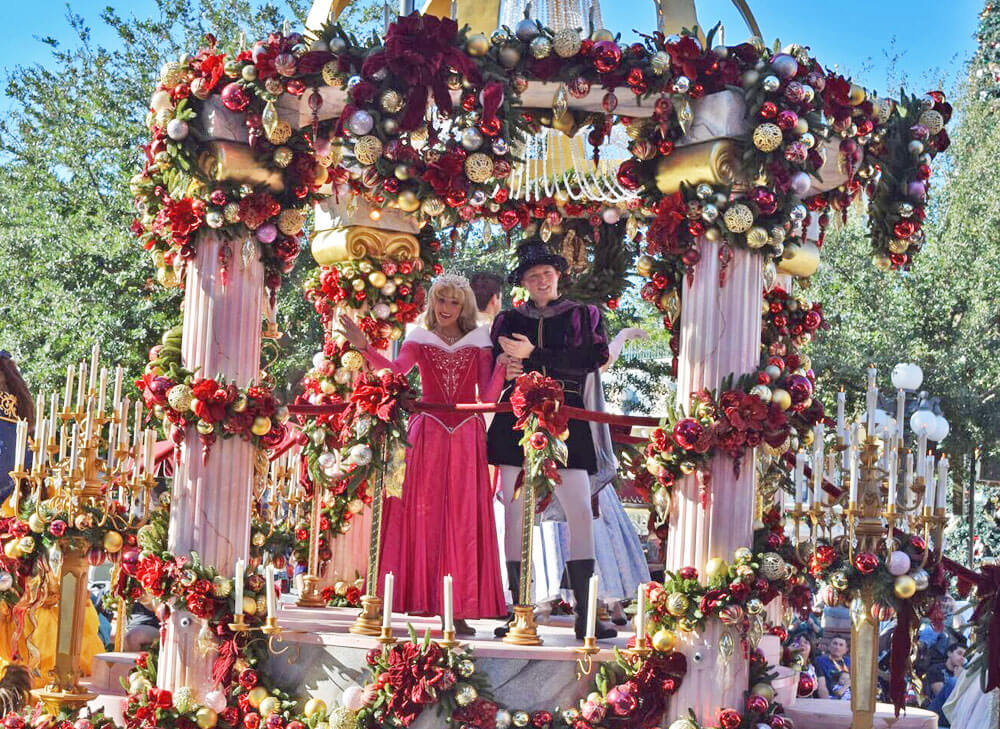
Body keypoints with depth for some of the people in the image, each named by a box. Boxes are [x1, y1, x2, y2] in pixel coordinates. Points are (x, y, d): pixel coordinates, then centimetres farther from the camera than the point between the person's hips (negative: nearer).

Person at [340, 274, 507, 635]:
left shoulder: (478, 343, 11)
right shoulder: (419, 341, 9)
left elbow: (488, 396, 3)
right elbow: (396, 369, -12)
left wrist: (503, 362, -12)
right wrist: (365, 348, -27)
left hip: (467, 438, 1)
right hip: (428, 436, -1)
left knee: (463, 519, -3)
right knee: (423, 514, -6)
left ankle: (459, 608, -2)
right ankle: (423, 597, -5)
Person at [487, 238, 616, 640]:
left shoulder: (584, 316, 11)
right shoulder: (508, 320, 16)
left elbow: (589, 361, -6)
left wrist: (533, 356, -12)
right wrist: (507, 370, -12)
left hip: (565, 421, -1)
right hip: (516, 421, 1)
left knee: (581, 513, -9)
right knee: (515, 513, -3)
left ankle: (584, 614, -8)